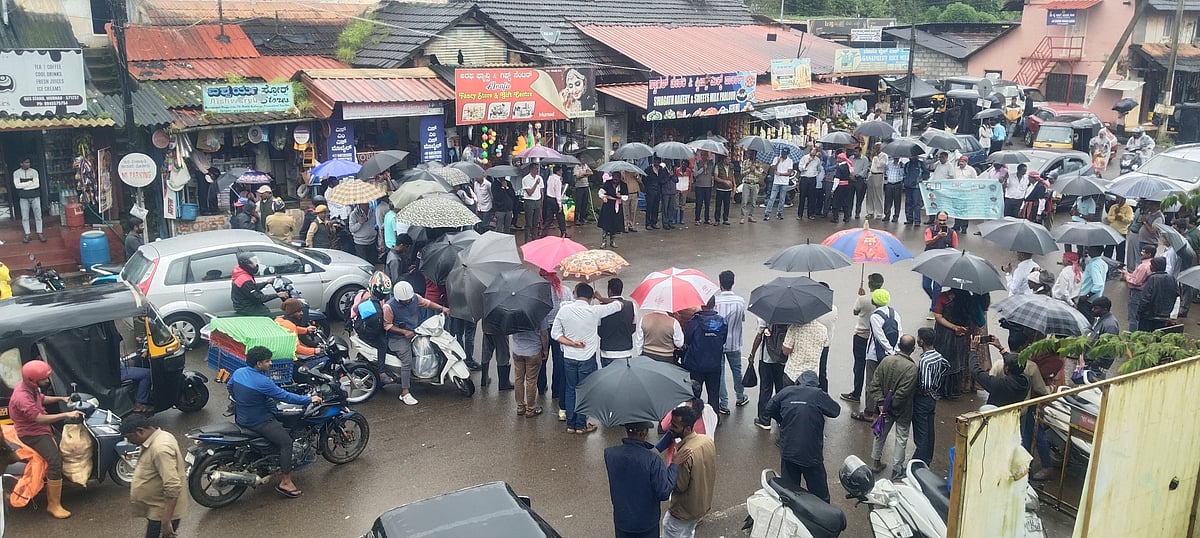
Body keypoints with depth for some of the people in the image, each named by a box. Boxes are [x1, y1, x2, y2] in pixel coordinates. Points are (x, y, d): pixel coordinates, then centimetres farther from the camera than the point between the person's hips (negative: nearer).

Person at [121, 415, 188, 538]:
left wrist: (166, 521, -32)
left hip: (163, 512, -10)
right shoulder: (158, 438, 7)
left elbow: (173, 487, -32)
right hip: (156, 510, 10)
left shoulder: (160, 448, -26)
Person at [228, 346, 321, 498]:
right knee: (286, 441, -11)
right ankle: (285, 482, -10)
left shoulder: (238, 372, -1)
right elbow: (285, 397, -23)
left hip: (241, 417, 10)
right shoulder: (262, 382, -27)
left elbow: (230, 387, 19)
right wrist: (310, 400, -14)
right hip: (258, 421, -10)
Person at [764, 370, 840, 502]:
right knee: (819, 491, 11)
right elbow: (836, 411, 4)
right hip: (812, 453, -3)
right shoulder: (818, 394, -8)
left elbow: (769, 410, 9)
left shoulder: (786, 392, 0)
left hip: (788, 451, 3)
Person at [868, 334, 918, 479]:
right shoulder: (912, 368, -24)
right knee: (901, 439, 12)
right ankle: (896, 470, 20)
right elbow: (903, 393, -26)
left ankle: (875, 462, 34)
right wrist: (891, 406, -13)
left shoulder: (886, 360, -9)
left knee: (881, 434, 21)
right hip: (903, 410, -5)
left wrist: (880, 402, -8)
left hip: (886, 408, 5)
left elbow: (875, 384, -9)